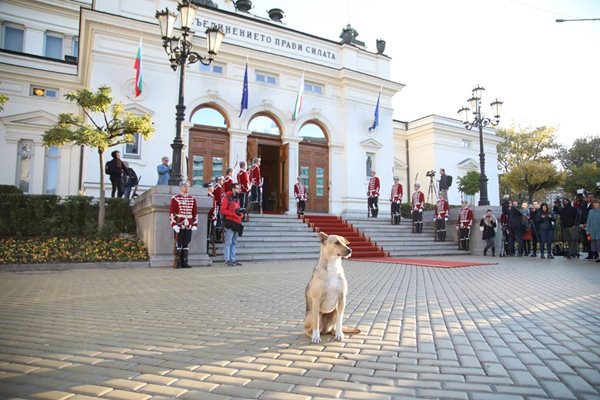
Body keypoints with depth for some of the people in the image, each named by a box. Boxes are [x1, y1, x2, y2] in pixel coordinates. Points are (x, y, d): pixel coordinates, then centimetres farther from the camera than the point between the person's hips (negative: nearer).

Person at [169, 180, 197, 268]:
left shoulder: (193, 199, 11)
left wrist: (195, 224, 6)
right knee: (178, 244, -1)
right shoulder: (175, 198, 0)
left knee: (186, 244, 7)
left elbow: (195, 213, 12)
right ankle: (178, 263, 5)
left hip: (189, 226, 4)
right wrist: (174, 224, -12)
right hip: (179, 225, -4)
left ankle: (184, 263, 13)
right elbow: (171, 212, -4)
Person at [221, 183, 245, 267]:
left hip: (237, 223, 9)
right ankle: (227, 260, -2)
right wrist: (233, 213, -20)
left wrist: (240, 212, 4)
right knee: (228, 242, -6)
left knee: (234, 243, 12)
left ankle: (233, 260, 18)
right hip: (230, 223, -8)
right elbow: (223, 210, -14)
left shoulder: (237, 198, 18)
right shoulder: (228, 198, -7)